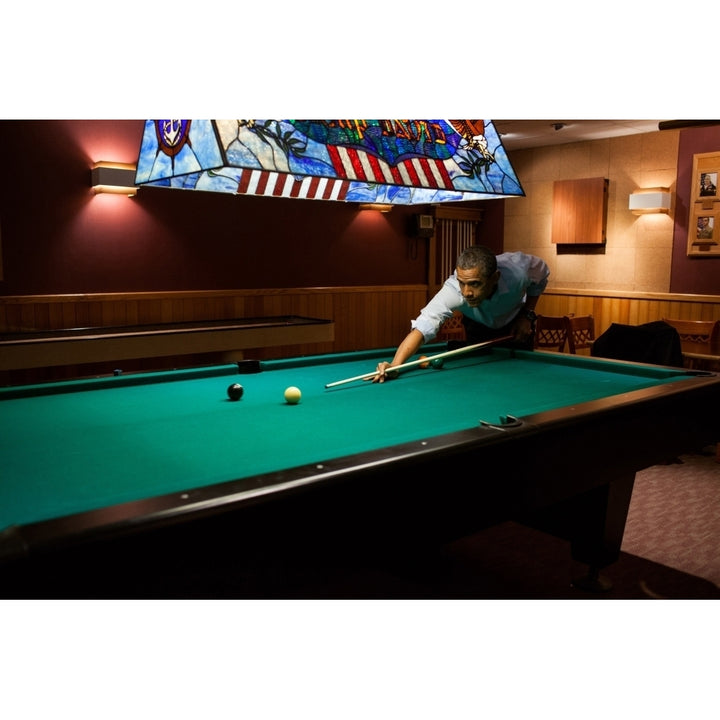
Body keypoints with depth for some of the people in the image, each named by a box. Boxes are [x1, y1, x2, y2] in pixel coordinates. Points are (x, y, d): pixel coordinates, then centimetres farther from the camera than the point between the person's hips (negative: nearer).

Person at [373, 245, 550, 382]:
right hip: (478, 326, 0)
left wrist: (528, 314, -19)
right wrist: (395, 364, -73)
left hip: (516, 323, 1)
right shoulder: (453, 289, -44)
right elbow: (423, 326, -57)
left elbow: (542, 272, -13)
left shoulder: (519, 269, -39)